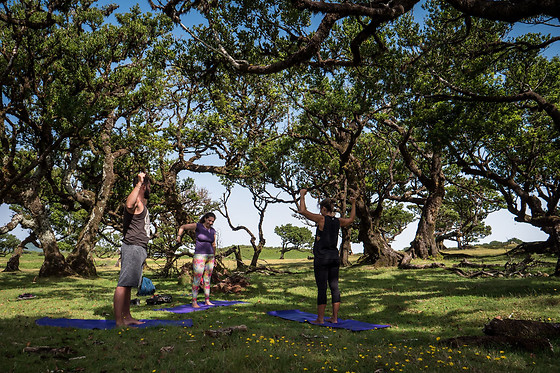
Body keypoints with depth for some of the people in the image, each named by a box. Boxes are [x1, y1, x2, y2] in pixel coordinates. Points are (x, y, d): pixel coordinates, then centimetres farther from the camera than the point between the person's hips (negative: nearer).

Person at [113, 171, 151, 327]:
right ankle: (119, 321, -12)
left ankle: (127, 317, 22)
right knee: (123, 284, -11)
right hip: (132, 247, -11)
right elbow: (129, 205, -39)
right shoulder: (136, 203, -12)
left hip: (138, 249, 11)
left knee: (128, 285, 14)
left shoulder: (142, 203, 20)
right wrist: (139, 183, -35)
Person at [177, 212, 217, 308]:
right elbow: (182, 227, 4)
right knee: (197, 279, -7)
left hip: (210, 257, 5)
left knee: (207, 279, 10)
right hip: (199, 256, -5)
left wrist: (214, 258, 19)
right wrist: (179, 236, -11)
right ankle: (194, 302, 0)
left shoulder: (213, 231, 9)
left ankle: (207, 301, 17)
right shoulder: (197, 226, -5)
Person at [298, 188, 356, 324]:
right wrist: (353, 204, 38)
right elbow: (351, 219, 28)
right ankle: (334, 318, 14)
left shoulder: (322, 219, -11)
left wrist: (302, 196, -4)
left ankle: (320, 319, 4)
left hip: (321, 258, -6)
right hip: (335, 257, 6)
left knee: (322, 288, -2)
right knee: (334, 287, 9)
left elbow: (303, 211, -16)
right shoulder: (338, 221, 6)